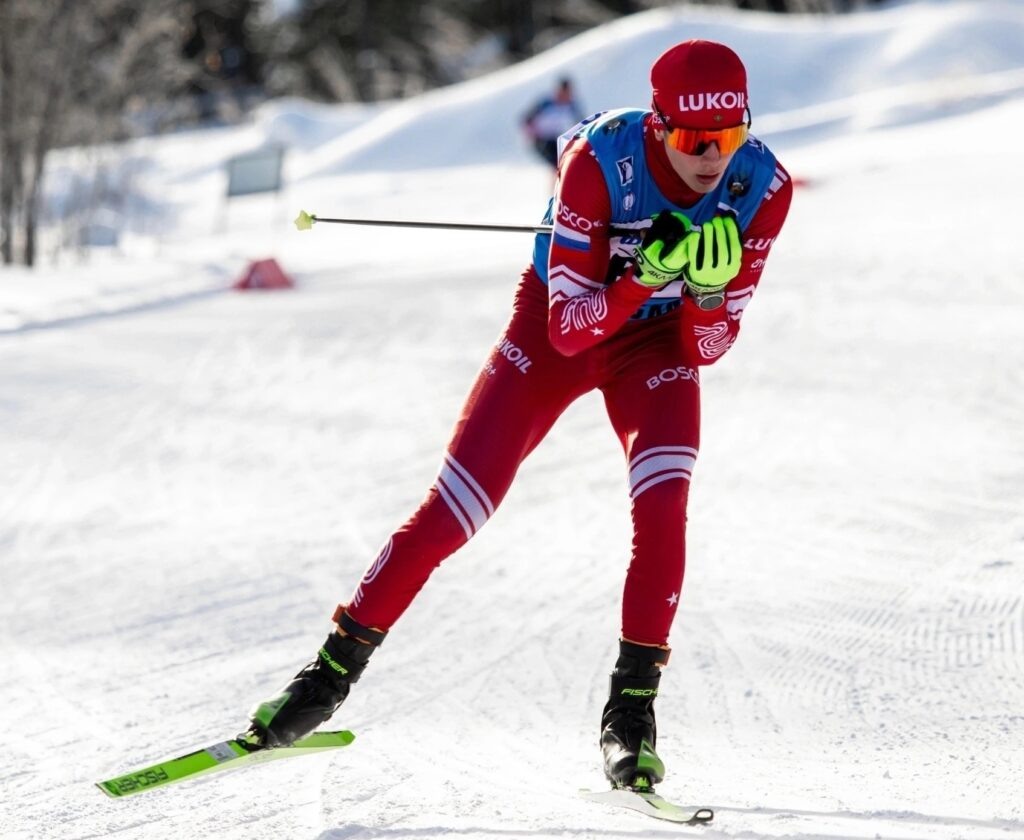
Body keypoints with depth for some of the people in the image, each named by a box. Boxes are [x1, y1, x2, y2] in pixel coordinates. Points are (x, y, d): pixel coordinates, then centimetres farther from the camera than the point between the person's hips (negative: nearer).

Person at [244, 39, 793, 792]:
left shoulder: (763, 188, -24)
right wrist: (647, 273, -43)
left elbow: (706, 348, -15)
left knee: (663, 503, -26)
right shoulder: (600, 161, -32)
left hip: (659, 339, 1)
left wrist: (706, 285, -35)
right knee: (451, 512, -7)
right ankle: (335, 670, 11)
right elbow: (569, 329, -28)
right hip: (558, 321, -1)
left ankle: (632, 709, -14)